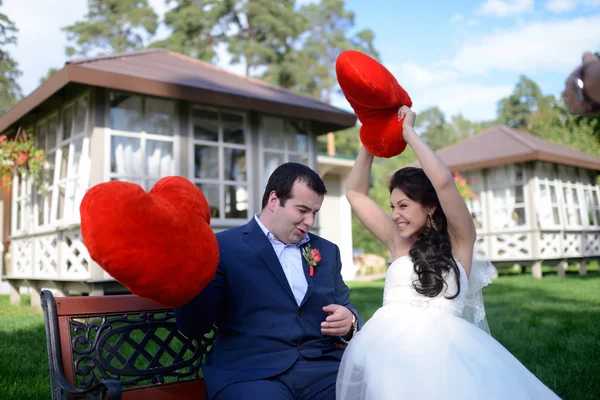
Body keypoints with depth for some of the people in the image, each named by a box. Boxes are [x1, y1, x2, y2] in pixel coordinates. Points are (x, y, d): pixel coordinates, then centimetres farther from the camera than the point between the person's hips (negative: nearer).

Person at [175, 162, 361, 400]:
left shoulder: (327, 252, 19)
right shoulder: (224, 247, 2)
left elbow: (345, 308, 20)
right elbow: (193, 327, -2)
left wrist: (349, 321, -4)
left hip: (322, 366, 5)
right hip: (249, 372, -5)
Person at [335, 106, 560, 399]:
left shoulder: (458, 241, 7)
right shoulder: (398, 243, 17)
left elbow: (443, 181, -9)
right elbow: (355, 193, 23)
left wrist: (408, 131, 1)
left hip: (438, 346, -3)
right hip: (386, 346, 3)